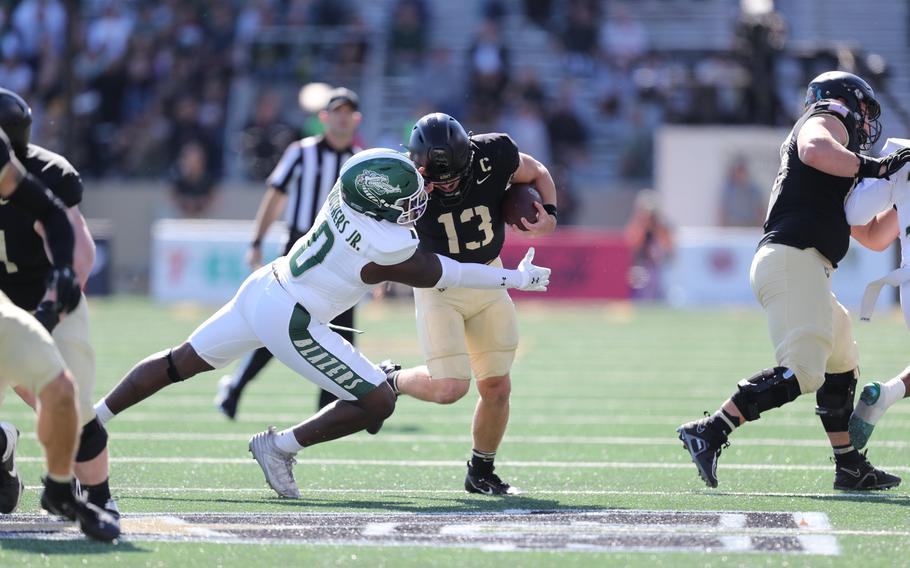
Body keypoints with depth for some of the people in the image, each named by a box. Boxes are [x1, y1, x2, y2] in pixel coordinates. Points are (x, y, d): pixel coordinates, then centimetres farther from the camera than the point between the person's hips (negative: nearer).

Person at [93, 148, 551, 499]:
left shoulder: (347, 190, -9)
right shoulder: (388, 252, -25)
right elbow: (443, 275, -7)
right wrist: (517, 279, 3)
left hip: (262, 289, 8)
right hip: (288, 322, -8)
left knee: (178, 364, 23)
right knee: (377, 404, -1)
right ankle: (281, 448, 5)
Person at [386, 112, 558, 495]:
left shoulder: (494, 154, -18)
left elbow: (538, 175, 2)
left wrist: (549, 213, -16)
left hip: (487, 279, 3)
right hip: (438, 286, -3)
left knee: (496, 387, 4)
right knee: (450, 388, -17)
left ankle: (481, 474, 25)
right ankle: (391, 382, 15)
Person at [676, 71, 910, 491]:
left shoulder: (840, 178, 32)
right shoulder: (827, 121, 6)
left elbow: (873, 236, 37)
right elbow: (815, 151, -20)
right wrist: (873, 168, -13)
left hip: (804, 271, 10)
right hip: (792, 261, -10)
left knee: (841, 366, 22)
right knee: (801, 372, -21)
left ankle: (849, 467, 28)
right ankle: (709, 432, -24)